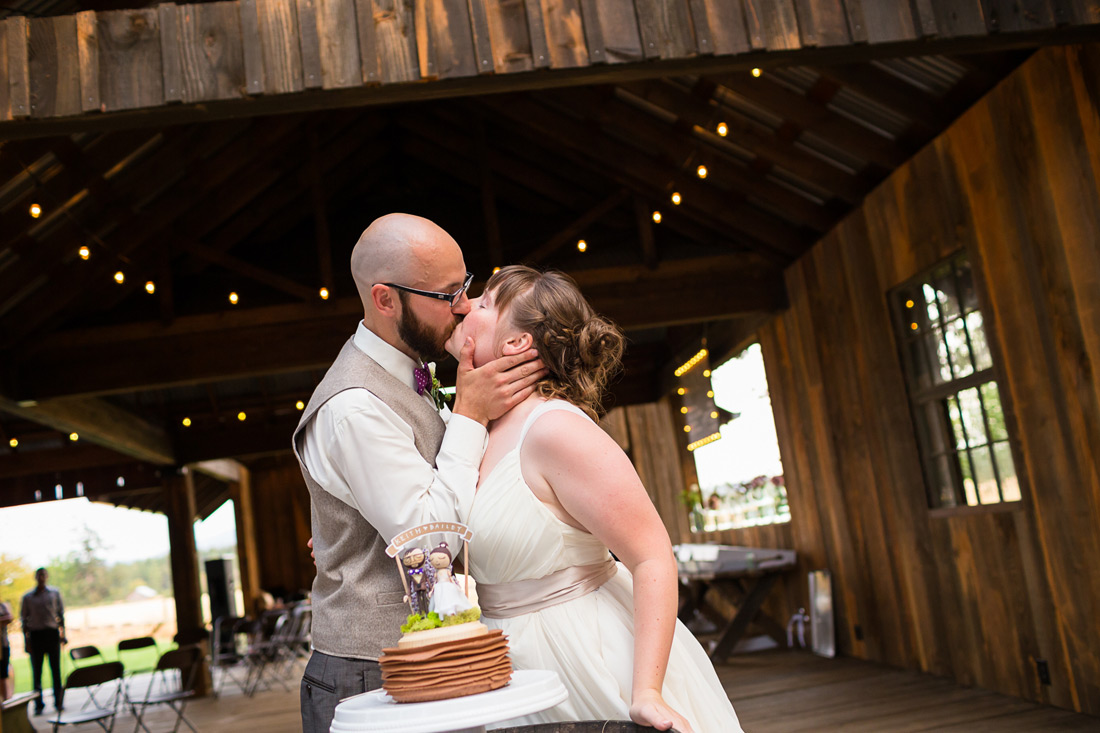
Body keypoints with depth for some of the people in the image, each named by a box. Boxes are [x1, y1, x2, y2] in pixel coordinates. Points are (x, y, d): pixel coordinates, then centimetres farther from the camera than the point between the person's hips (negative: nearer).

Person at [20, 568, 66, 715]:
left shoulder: (55, 593, 7)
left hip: (52, 633, 0)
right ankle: (39, 705, 10)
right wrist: (26, 639, -2)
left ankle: (58, 702, 9)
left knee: (56, 669, 2)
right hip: (35, 635, 0)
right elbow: (24, 619, 5)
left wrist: (63, 634, 4)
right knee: (36, 671, 3)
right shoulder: (28, 597, 4)